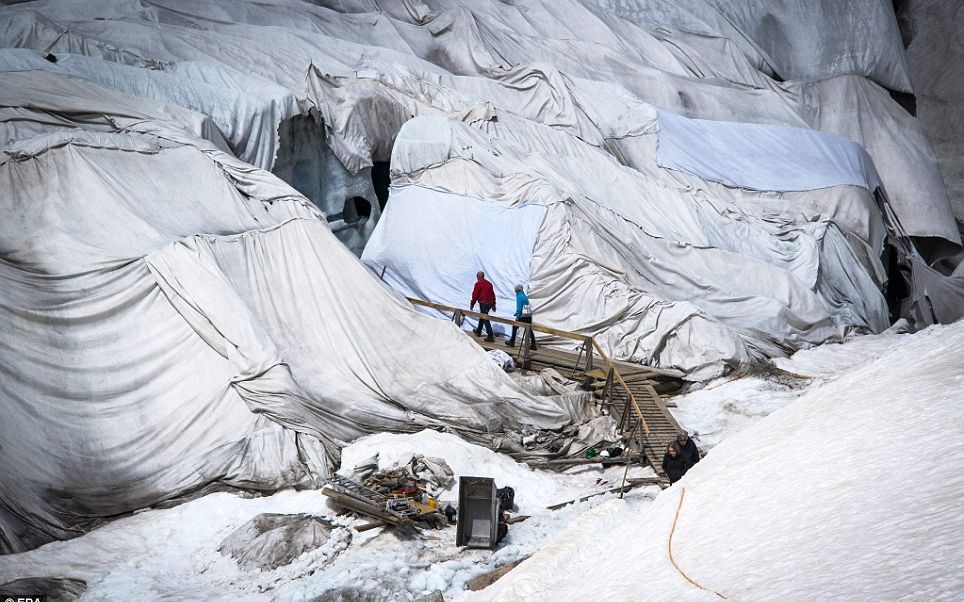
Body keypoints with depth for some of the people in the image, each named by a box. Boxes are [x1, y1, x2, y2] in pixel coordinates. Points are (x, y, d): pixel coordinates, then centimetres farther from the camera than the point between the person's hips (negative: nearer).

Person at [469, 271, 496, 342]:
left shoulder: (478, 283, -9)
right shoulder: (489, 283, 14)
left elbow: (475, 295, -10)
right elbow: (493, 294, 18)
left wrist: (472, 304, -1)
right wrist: (493, 305, 24)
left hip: (483, 303, -8)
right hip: (490, 303, 8)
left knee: (485, 319, -8)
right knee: (482, 317, 25)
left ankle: (490, 336, -13)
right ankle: (478, 331, 38)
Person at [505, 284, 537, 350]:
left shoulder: (519, 297, -9)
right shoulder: (525, 296, 15)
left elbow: (519, 308, -16)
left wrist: (517, 316, -14)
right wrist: (517, 313, 28)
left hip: (522, 316, -7)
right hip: (529, 315, 7)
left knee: (515, 327, 10)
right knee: (529, 329, 8)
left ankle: (512, 342, 18)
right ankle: (533, 344, 4)